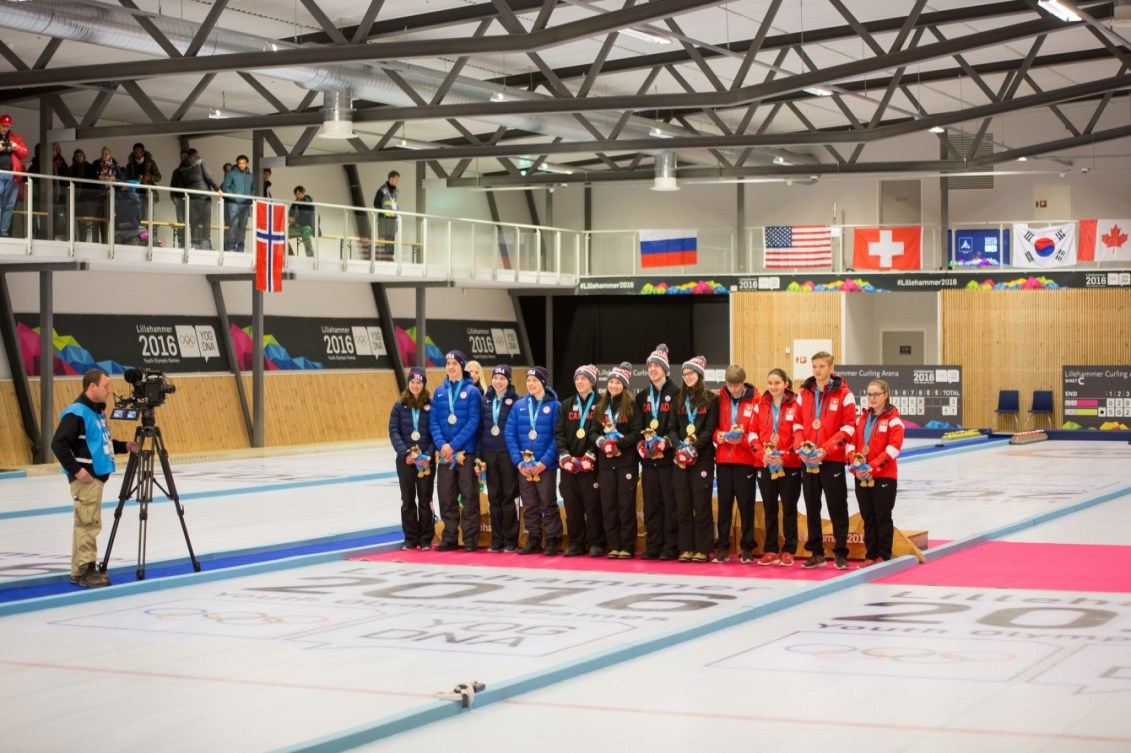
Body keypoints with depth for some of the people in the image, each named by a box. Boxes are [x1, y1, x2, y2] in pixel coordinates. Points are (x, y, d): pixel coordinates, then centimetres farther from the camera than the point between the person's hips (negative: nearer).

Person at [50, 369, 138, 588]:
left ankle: (79, 572, 16)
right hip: (85, 478, -10)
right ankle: (86, 571, -5)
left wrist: (124, 446, 10)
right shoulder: (76, 413, -14)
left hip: (97, 475, 10)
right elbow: (58, 444, -19)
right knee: (89, 523, -9)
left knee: (86, 523, 11)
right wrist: (75, 469, -21)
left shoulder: (97, 411, 15)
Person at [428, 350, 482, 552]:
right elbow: (433, 421, 6)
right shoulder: (439, 392, 11)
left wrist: (454, 445, -15)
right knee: (446, 497, 6)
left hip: (466, 452, -4)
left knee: (469, 497, -1)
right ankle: (449, 538, 15)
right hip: (444, 454, 4)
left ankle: (470, 539, 4)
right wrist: (442, 444, -10)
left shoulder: (472, 391, -1)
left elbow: (473, 422, -8)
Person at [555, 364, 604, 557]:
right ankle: (576, 543, 11)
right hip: (569, 463, 4)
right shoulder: (567, 406, 17)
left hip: (591, 463, -4)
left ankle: (596, 543, -1)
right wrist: (563, 454, -6)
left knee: (593, 505, -7)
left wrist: (591, 454, -16)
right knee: (572, 505, 4)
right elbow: (559, 432, 10)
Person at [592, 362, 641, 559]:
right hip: (605, 462, 4)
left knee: (626, 505, -4)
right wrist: (600, 441, -11)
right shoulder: (600, 406, 14)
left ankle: (627, 547, 1)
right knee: (608, 505, 3)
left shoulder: (631, 406, 1)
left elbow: (637, 432, -6)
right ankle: (613, 546, 10)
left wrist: (619, 443, -18)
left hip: (626, 461, -4)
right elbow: (592, 431, 10)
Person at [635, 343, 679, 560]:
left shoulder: (675, 394, -3)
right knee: (651, 503, 5)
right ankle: (652, 546, 10)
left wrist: (665, 442, -18)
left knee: (670, 502, -5)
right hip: (648, 458, 5)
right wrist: (641, 443, -2)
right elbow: (637, 426, 16)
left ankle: (671, 547, -2)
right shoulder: (642, 397, 16)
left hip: (669, 457, -5)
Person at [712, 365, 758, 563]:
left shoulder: (754, 400, -4)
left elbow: (756, 431, -6)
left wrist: (742, 439, -22)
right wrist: (717, 435, -12)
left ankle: (747, 548, 9)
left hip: (745, 459, -3)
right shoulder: (720, 398, 6)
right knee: (724, 504, 7)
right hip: (723, 459, 3)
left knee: (746, 504, 1)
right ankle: (722, 547, 13)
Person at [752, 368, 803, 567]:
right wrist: (762, 454, -10)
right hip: (765, 465, 3)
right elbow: (753, 434, 6)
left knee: (789, 508, 2)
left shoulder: (795, 405, -2)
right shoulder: (761, 406, 9)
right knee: (769, 509, 7)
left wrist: (785, 456, -16)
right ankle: (770, 551, 13)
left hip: (789, 465, -3)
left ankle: (788, 551, 8)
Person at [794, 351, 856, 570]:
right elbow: (798, 424, 12)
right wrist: (800, 447, -6)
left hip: (833, 460, -4)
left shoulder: (843, 394, -4)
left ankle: (841, 553, 7)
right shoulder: (804, 394, 9)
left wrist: (826, 449, -15)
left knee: (837, 507, 0)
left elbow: (849, 426, -7)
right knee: (812, 508, 8)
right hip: (808, 460, 4)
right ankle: (816, 553, 16)